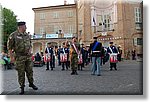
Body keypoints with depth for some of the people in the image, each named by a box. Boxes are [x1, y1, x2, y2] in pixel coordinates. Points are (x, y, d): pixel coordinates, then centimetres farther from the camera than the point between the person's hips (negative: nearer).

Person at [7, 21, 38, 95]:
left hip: (28, 56, 4)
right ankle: (22, 88, 16)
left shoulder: (27, 35, 9)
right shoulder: (13, 35, -7)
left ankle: (31, 84, 27)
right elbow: (9, 47, -6)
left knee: (30, 71, 10)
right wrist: (11, 57, -9)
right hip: (19, 57, -4)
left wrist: (30, 50, 2)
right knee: (21, 73, 3)